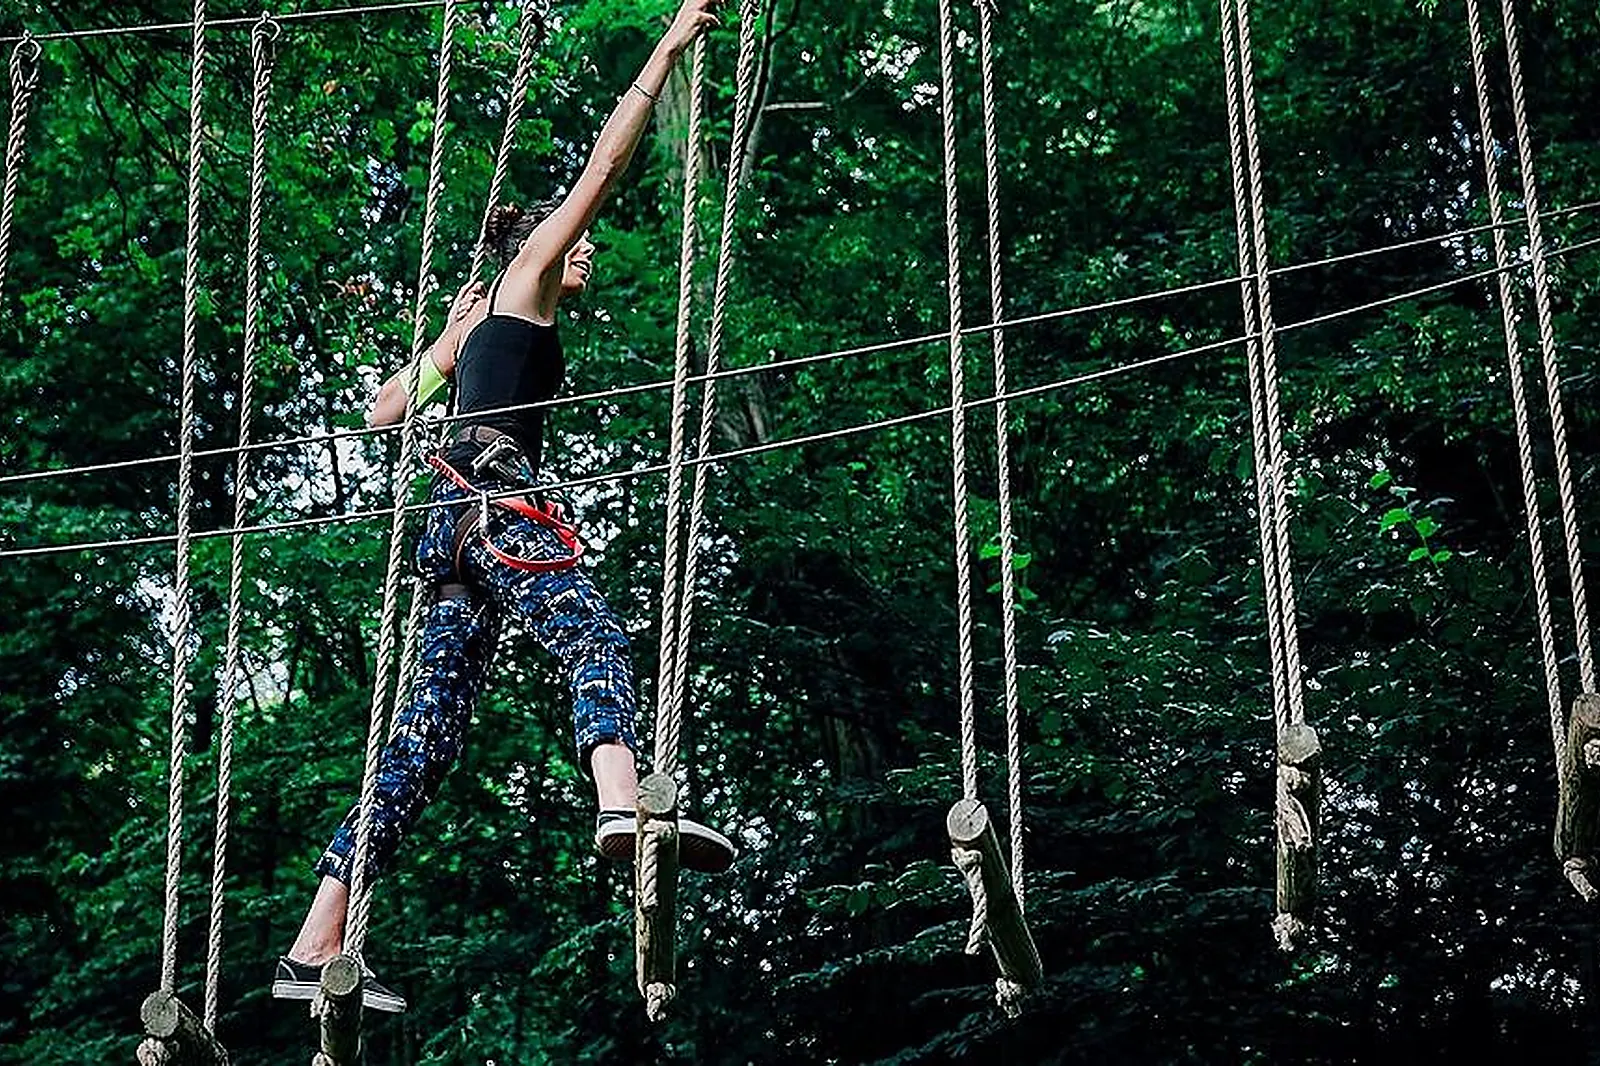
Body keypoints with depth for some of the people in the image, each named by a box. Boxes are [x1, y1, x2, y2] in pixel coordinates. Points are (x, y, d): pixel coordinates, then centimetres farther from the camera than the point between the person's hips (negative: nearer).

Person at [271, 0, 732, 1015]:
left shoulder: (483, 322, 32)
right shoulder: (525, 281, 12)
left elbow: (383, 411, 34)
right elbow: (605, 162, 4)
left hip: (456, 514, 8)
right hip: (497, 497, -8)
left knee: (431, 725, 0)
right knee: (597, 641, -25)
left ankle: (317, 947, -5)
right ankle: (623, 804, -55)